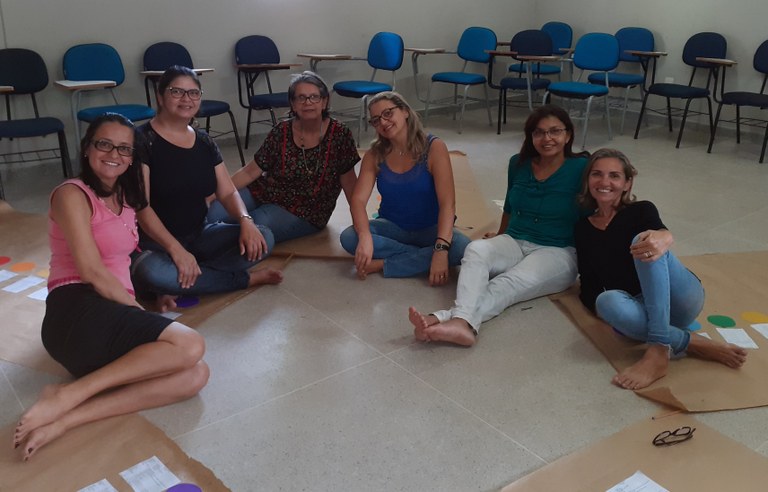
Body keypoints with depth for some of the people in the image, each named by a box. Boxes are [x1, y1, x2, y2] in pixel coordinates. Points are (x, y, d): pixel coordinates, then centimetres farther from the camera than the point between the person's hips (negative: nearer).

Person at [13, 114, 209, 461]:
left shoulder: (125, 199, 23)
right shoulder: (72, 194, -2)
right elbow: (92, 271, -10)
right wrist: (139, 310, -3)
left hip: (113, 314, 8)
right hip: (77, 311, -8)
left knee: (195, 375, -16)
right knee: (188, 346, -26)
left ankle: (64, 420, -21)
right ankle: (68, 395, -19)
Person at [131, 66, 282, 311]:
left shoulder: (204, 142, 8)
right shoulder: (143, 140, -11)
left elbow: (228, 192, 7)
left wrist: (245, 220, -16)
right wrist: (176, 249, -30)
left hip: (199, 235, 6)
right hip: (155, 242, -5)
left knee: (263, 239, -15)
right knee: (150, 272, -40)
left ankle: (177, 285, -15)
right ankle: (245, 279, -20)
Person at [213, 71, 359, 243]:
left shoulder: (339, 134, -12)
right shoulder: (281, 132, -5)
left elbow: (350, 183, -8)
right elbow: (250, 172, -2)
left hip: (305, 212, -3)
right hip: (264, 193, 3)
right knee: (214, 213, -18)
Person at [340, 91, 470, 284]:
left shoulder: (434, 148, -14)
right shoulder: (374, 155, -4)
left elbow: (447, 203, -23)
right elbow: (358, 199, -17)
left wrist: (441, 249, -36)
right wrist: (365, 237, -38)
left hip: (430, 229, -2)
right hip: (392, 227, 2)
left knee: (462, 248, -33)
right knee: (349, 237, -27)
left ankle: (382, 264, -23)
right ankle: (424, 258, -19)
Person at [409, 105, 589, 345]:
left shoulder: (581, 168, -4)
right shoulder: (519, 163, 10)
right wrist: (500, 237, 32)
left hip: (558, 252, -4)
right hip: (514, 243, 4)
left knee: (509, 284, -35)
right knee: (476, 249, -31)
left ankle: (445, 317, -60)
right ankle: (463, 322, -57)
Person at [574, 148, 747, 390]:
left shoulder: (641, 210, 8)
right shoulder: (582, 229, 15)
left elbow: (660, 231, -17)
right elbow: (588, 286, 11)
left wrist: (663, 238, -44)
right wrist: (603, 305, -13)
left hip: (680, 302, -1)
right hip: (645, 310, 1)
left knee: (645, 243, -30)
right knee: (610, 302, -36)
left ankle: (658, 351, -37)